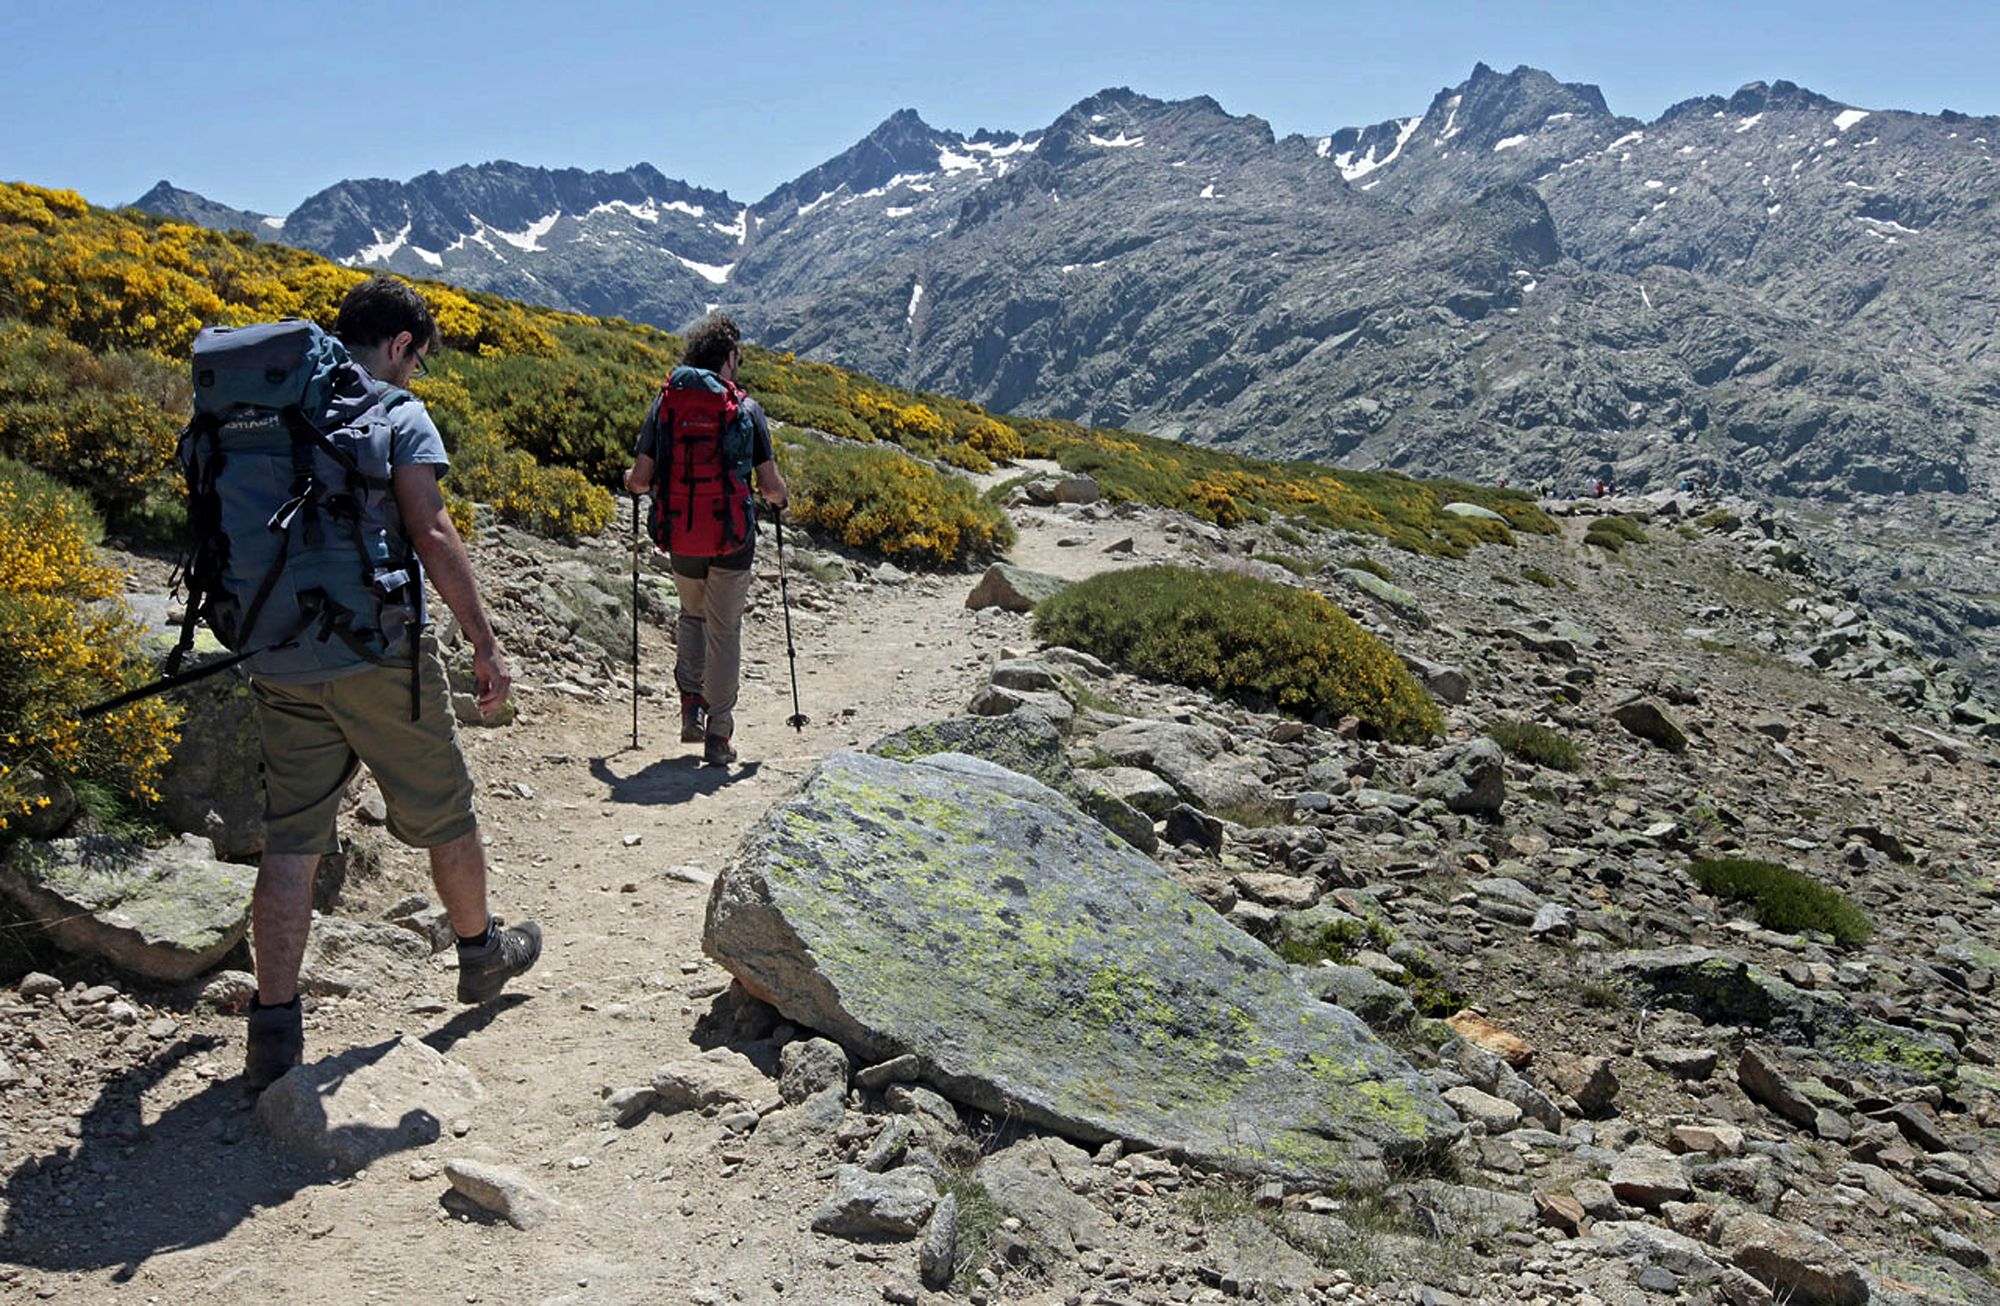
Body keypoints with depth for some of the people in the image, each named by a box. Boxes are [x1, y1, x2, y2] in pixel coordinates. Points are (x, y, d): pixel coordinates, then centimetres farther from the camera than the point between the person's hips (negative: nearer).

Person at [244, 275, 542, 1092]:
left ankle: (273, 1030, 5)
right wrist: (484, 643, -12)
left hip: (280, 661, 6)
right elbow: (431, 536, -16)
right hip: (375, 654, -5)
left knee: (290, 836, 7)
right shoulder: (397, 414, -7)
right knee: (441, 811, 14)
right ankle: (481, 951, 33)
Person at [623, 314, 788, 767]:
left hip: (680, 538, 2)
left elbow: (640, 479, -3)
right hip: (732, 539, -2)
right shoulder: (745, 408, -6)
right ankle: (718, 737, 8)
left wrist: (631, 479, 20)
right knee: (724, 633, 8)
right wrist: (778, 497, 17)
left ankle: (691, 707, 15)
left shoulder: (665, 402, -1)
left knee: (692, 616, 27)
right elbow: (771, 486, -6)